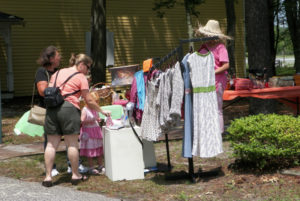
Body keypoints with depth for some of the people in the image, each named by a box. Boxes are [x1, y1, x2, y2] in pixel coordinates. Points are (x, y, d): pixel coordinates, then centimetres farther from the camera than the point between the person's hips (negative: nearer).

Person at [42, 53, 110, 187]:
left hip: (52, 109, 5)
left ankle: (48, 176, 2)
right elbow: (89, 101, 2)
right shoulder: (81, 77, 3)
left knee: (51, 144, 5)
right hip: (69, 108, -5)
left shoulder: (58, 73, 20)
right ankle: (75, 175, 11)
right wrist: (101, 111, 13)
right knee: (72, 144, 3)